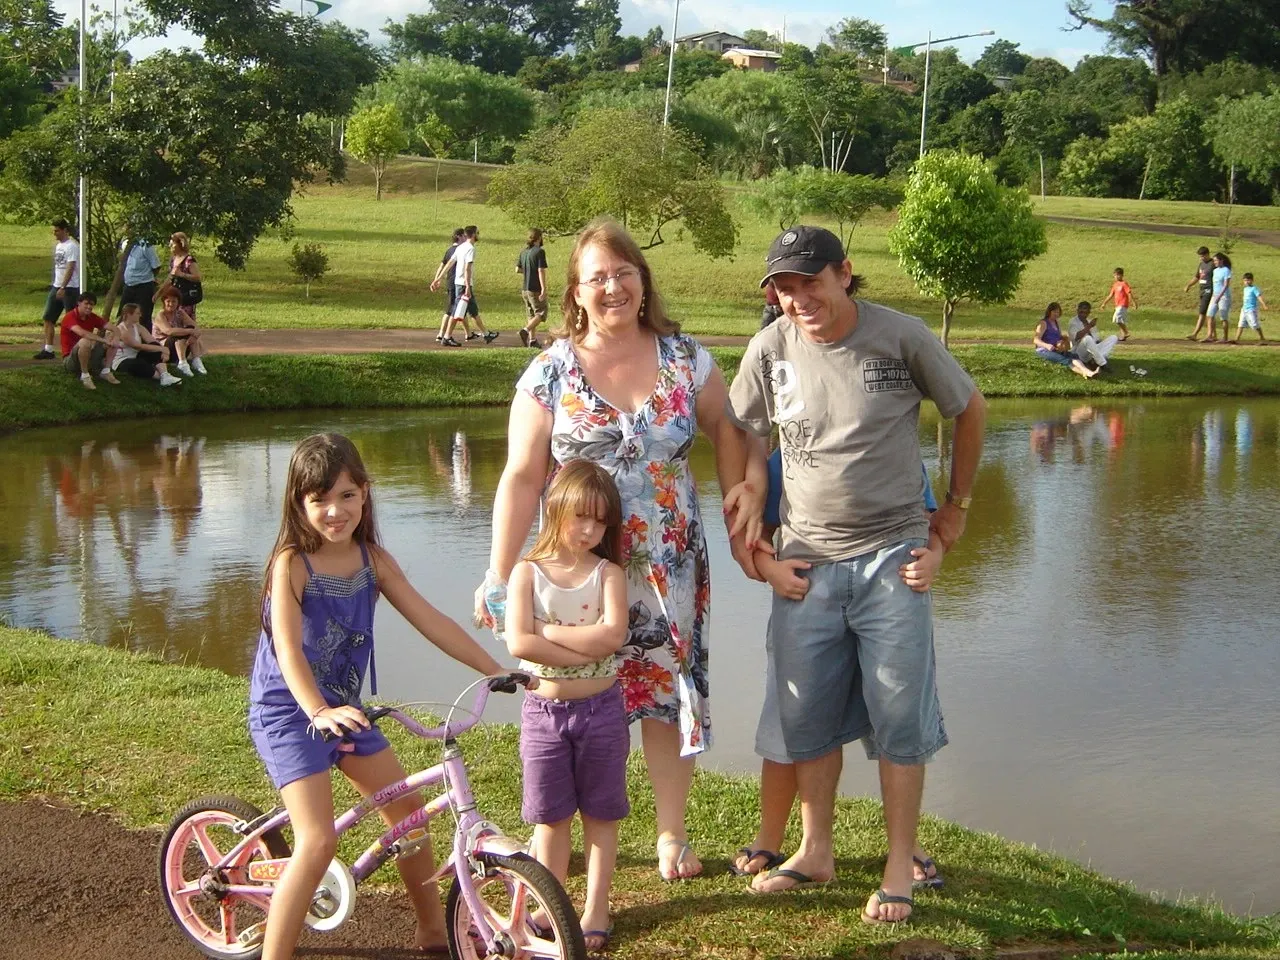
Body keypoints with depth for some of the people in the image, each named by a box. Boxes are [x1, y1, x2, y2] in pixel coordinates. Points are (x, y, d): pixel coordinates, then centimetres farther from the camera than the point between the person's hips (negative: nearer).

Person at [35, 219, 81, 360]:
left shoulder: (72, 246, -13)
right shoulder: (58, 245, 15)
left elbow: (70, 268, -20)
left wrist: (63, 288, -25)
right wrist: (56, 286, 17)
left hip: (70, 288, -9)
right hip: (57, 286, 9)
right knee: (48, 318, 5)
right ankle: (48, 349, 8)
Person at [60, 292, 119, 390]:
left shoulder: (92, 317, 4)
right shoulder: (70, 317, -15)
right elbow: (82, 333, -36)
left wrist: (114, 339, -25)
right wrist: (104, 340, -37)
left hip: (89, 359, 7)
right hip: (70, 360, -7)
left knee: (111, 338, -4)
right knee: (85, 341, -37)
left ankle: (105, 371, -5)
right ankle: (85, 376, -24)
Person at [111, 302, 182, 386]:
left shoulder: (138, 327, 5)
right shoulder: (120, 330, -19)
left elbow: (153, 341, -5)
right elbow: (138, 346, -27)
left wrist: (163, 351, -26)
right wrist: (162, 349, -29)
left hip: (135, 358, 8)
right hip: (121, 363, -8)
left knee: (156, 346, -14)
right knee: (140, 364, -40)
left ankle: (165, 375, -32)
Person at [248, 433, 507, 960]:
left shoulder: (373, 560, -2)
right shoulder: (292, 563, -19)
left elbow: (430, 620, -1)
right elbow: (288, 649, -29)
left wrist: (496, 670, -4)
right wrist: (319, 713, -45)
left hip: (343, 706, 7)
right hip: (288, 712, -7)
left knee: (407, 807, 12)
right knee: (319, 840, -18)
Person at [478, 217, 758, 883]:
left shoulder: (684, 358, 1)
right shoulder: (550, 373, -4)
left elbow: (727, 431, 12)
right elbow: (522, 478, -5)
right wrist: (497, 576, -10)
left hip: (669, 566, 1)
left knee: (669, 691, 6)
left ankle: (672, 835, 23)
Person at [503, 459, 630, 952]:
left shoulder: (608, 573, -3)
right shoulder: (527, 572, -4)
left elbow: (612, 635, -20)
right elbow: (519, 643, -17)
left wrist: (546, 629, -18)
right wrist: (585, 648, -19)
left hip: (601, 708, 0)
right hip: (545, 708, 0)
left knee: (600, 813, 9)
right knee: (550, 815, 11)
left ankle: (596, 910, 21)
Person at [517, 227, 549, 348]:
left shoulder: (523, 252, 10)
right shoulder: (539, 252, -12)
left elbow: (517, 269, 14)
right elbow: (541, 271, -18)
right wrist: (544, 289, -19)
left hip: (525, 288, 7)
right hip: (535, 288, -7)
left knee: (531, 315, 14)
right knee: (541, 313, -1)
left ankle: (532, 340, 13)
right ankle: (526, 330, -19)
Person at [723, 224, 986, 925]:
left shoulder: (902, 337, -8)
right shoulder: (771, 349, -3)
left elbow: (970, 410, 6)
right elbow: (740, 438, 9)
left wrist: (957, 505, 11)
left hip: (891, 555, -2)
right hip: (805, 561, 3)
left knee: (898, 716, 2)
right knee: (806, 717, 10)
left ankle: (900, 866, 14)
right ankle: (816, 852, 27)